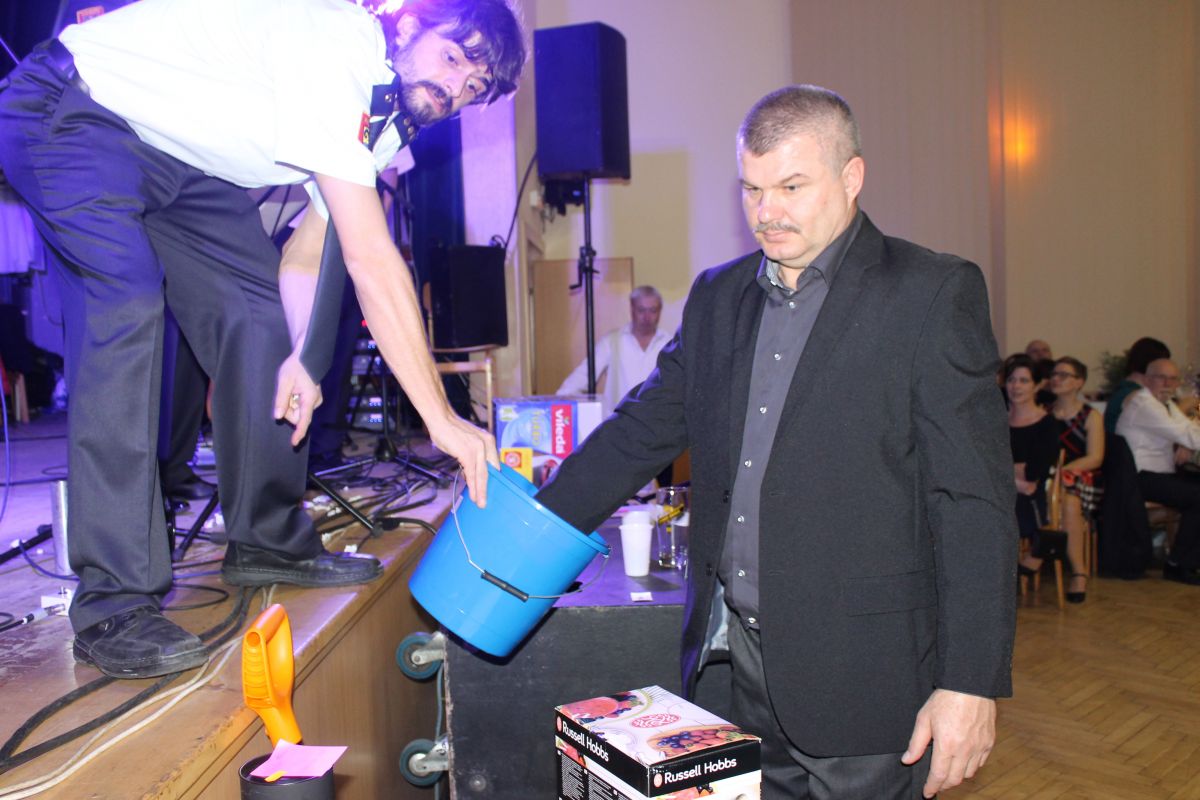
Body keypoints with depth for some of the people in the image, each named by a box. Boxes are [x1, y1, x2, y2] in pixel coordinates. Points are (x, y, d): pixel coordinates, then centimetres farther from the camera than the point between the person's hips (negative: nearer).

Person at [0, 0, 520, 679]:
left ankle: (269, 541, 12)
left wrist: (302, 354, -18)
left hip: (181, 157, 9)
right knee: (126, 306, -27)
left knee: (256, 307, 0)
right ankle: (115, 605, -25)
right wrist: (440, 416, -34)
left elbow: (308, 249, -1)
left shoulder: (386, 113, 0)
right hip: (71, 114, -9)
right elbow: (372, 262, -36)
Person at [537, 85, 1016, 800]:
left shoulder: (934, 295, -7)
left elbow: (974, 502, -10)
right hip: (733, 659, 5)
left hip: (860, 679, -4)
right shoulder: (717, 296, 9)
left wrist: (970, 684, -14)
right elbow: (641, 431, 11)